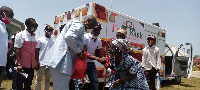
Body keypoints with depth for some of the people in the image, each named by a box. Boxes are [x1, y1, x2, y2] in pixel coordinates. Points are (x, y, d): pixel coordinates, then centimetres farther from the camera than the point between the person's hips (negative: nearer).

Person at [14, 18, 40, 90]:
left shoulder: (35, 37, 10)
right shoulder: (20, 35, -7)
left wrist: (37, 61, 11)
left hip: (32, 65, 6)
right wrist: (19, 64, -19)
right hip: (23, 65, -5)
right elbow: (17, 50, -12)